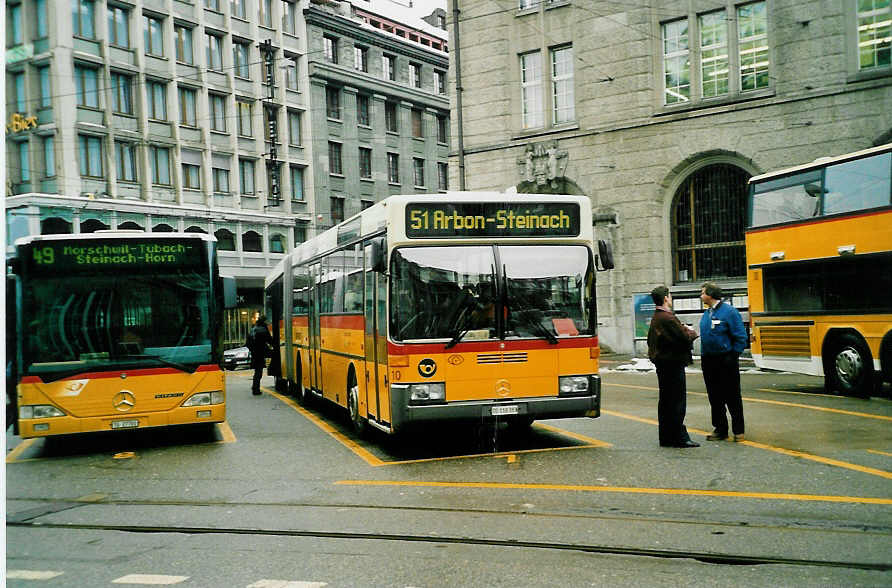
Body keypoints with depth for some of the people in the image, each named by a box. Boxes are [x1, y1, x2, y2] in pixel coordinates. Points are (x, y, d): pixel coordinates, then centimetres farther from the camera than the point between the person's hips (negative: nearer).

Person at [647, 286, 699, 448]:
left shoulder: (655, 318, 12)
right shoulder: (668, 318, -18)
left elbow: (650, 340, 21)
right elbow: (685, 339, -20)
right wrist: (691, 332, 3)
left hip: (661, 364, 10)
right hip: (673, 363, -10)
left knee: (665, 401, 13)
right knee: (678, 400, -5)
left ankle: (666, 437, 18)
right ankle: (679, 437, -2)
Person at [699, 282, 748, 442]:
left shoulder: (729, 311, -11)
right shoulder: (706, 313, 11)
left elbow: (741, 337, -11)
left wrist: (733, 357, -11)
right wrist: (703, 356, 11)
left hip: (726, 361, -7)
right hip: (709, 362, 7)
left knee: (732, 397, 1)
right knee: (714, 397, 11)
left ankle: (738, 430, 11)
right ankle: (720, 429, 21)